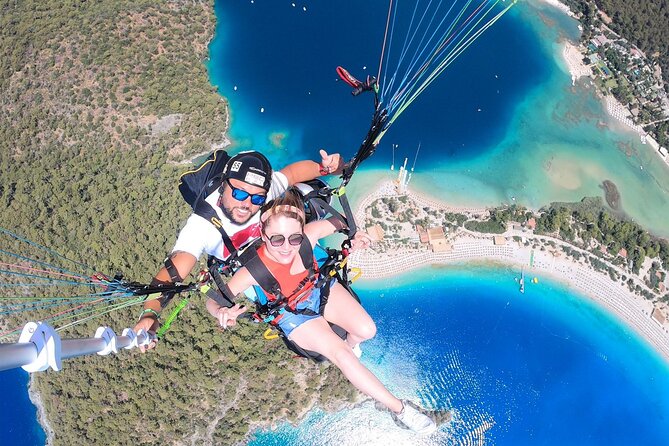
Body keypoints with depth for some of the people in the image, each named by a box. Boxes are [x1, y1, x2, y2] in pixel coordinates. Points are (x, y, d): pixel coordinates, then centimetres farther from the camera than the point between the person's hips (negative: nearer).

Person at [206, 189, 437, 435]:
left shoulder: (306, 236, -32)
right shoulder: (252, 271, -37)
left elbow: (337, 221, -11)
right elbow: (213, 300, -26)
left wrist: (356, 237, -28)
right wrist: (222, 312, -47)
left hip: (320, 288, 3)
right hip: (293, 315, -3)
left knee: (367, 330, -12)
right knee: (340, 354, -17)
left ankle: (350, 342, 27)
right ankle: (398, 408, -7)